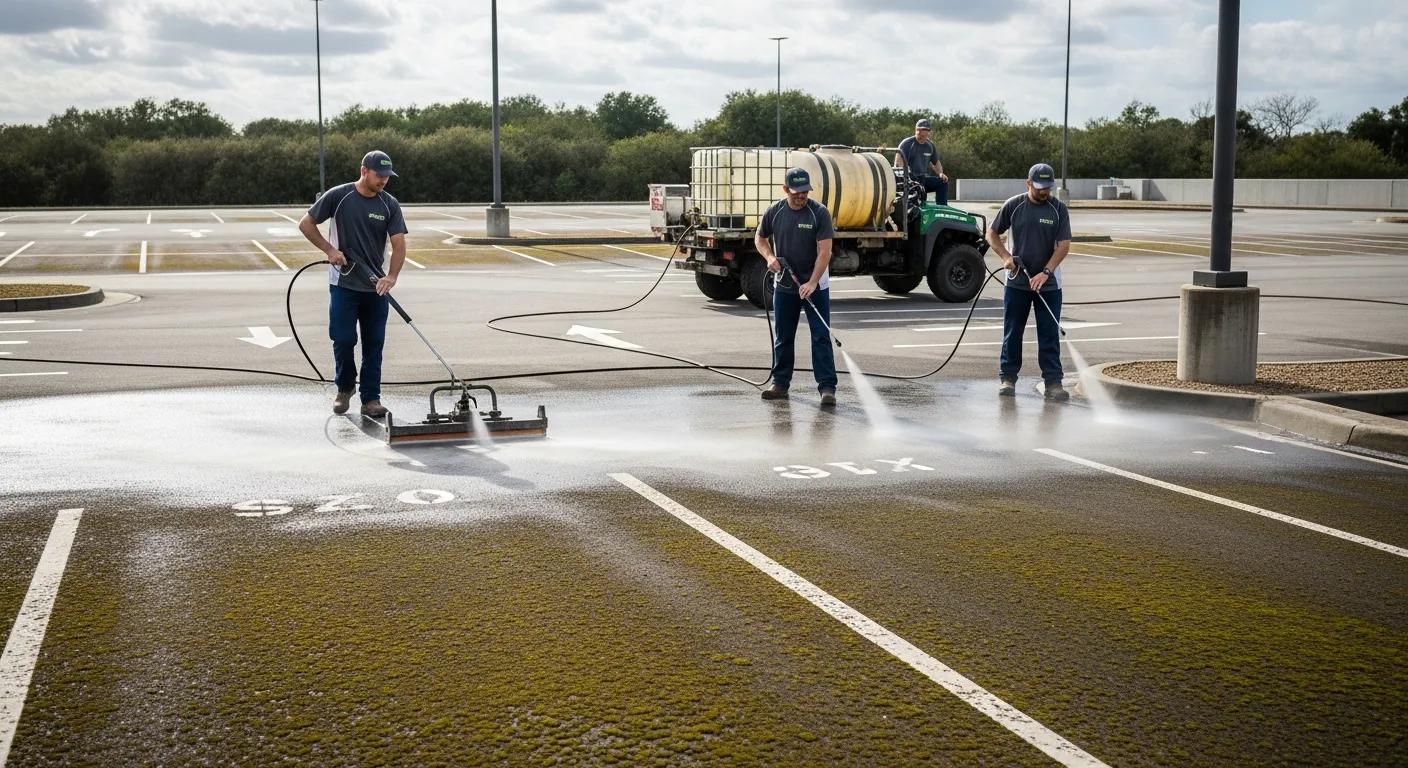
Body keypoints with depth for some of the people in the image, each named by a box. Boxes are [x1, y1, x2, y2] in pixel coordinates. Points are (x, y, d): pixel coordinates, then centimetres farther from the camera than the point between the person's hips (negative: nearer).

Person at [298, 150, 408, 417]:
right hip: (343, 284, -2)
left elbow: (399, 245, -7)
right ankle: (344, 388, 23)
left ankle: (371, 399, 9)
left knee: (374, 344, 3)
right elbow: (306, 224, 2)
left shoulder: (389, 205, 0)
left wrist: (391, 277, -22)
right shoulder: (338, 196, -6)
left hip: (376, 287, 2)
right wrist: (329, 250, -9)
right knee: (343, 340, 0)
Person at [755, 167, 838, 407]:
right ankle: (780, 383, 22)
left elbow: (825, 252, -15)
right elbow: (759, 237, 15)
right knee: (783, 337, 11)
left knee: (821, 337, -5)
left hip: (815, 286, -3)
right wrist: (769, 257, -6)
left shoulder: (820, 212, -12)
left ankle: (827, 387, -4)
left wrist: (812, 283, -23)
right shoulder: (774, 212, -2)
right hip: (784, 285, 3)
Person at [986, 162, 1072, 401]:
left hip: (1048, 283, 0)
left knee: (1050, 335, 0)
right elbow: (992, 233, 8)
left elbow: (1064, 245, -6)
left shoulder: (1059, 209, -2)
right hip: (1017, 281, 1)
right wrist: (1005, 256, -8)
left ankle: (1053, 382, 2)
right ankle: (1008, 378, 15)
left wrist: (1046, 272, -17)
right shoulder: (1013, 206, -1)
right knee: (1012, 333, 6)